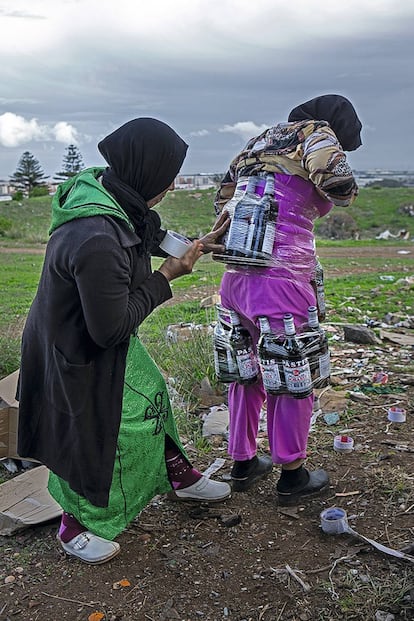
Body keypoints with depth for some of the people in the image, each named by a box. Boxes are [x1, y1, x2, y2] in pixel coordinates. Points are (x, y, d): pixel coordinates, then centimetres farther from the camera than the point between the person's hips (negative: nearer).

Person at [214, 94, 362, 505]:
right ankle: (291, 476, 17)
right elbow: (340, 186, -15)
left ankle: (242, 463, 30)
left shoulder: (257, 143, 22)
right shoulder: (316, 133, 0)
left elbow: (222, 200, 25)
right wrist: (324, 201, 5)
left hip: (234, 276, 8)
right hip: (281, 281, -7)